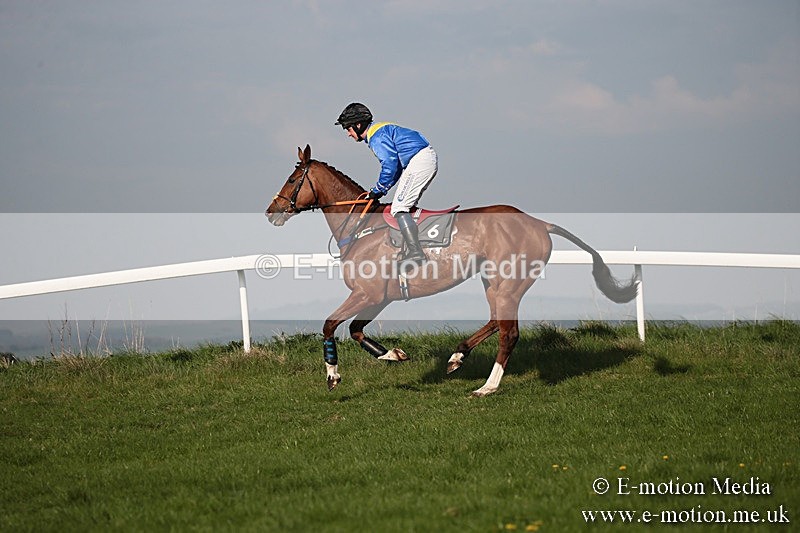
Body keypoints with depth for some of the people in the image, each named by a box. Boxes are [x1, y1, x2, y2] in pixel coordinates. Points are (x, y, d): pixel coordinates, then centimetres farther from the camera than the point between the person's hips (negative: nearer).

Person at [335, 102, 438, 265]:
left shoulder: (375, 136, -8)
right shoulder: (382, 130, 24)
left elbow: (390, 163, -17)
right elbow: (396, 163, 26)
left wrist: (378, 190, -5)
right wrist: (380, 190, 19)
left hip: (419, 160, -11)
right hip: (429, 158, 11)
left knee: (399, 208, -11)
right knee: (407, 206, 16)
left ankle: (416, 254, -19)